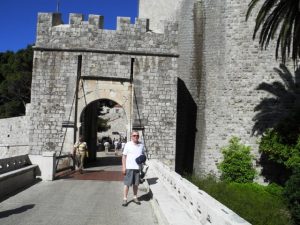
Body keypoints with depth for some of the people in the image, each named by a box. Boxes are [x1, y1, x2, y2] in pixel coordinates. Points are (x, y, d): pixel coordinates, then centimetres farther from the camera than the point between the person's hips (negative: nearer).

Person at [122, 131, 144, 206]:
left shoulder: (141, 145, 9)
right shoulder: (128, 144, -3)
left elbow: (143, 155, 20)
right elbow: (124, 156, -2)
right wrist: (123, 167, -8)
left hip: (138, 167, 4)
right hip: (129, 167, -3)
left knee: (136, 184, 11)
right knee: (127, 183, 0)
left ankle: (135, 197, 24)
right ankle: (125, 199, 8)